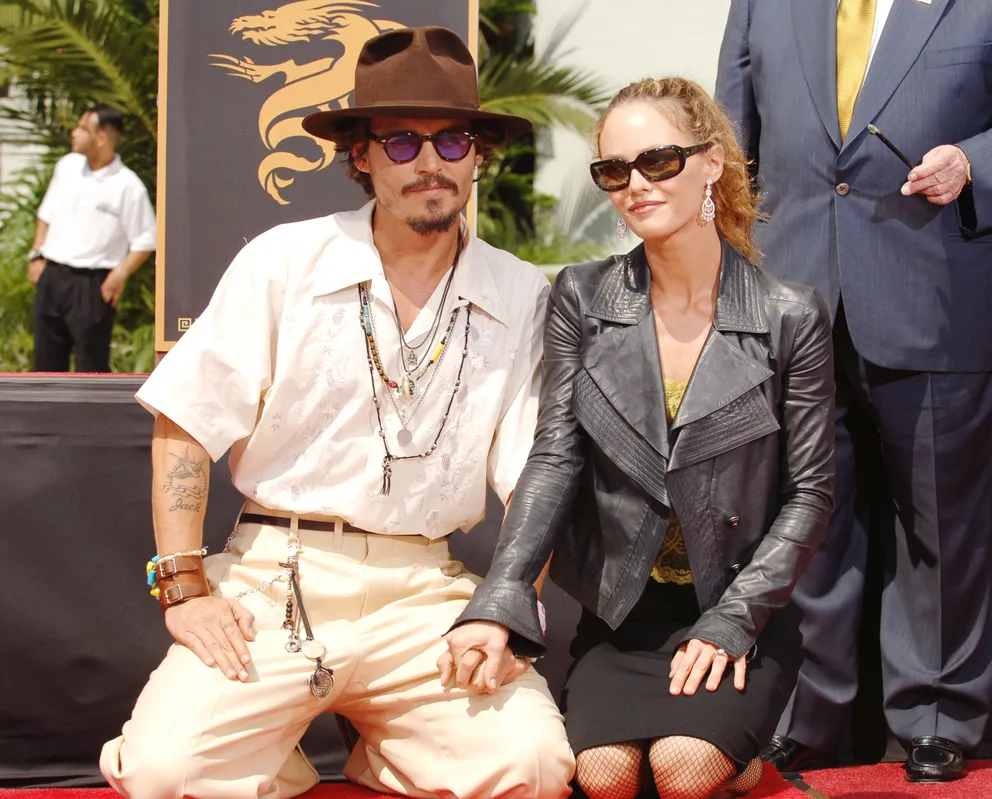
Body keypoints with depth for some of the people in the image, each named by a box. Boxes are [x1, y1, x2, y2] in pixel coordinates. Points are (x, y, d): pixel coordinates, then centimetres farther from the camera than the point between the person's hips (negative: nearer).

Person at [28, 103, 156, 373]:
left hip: (92, 284, -5)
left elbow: (145, 241, -6)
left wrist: (121, 274, -16)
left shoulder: (128, 186, -10)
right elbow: (46, 215, 17)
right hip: (51, 276, 5)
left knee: (91, 363, 1)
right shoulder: (67, 166, 5)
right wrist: (36, 255, 8)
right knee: (46, 359, 12)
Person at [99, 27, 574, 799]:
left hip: (424, 589, 2)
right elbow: (185, 426, 0)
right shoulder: (282, 263, 0)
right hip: (275, 580, -1)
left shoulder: (521, 297, 3)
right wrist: (184, 587, -7)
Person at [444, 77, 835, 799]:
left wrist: (733, 620, -12)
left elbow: (810, 490, -2)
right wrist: (500, 603, -17)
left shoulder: (791, 316, -5)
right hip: (620, 610, 2)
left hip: (740, 609, -2)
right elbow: (556, 458, -4)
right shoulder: (583, 300, 0)